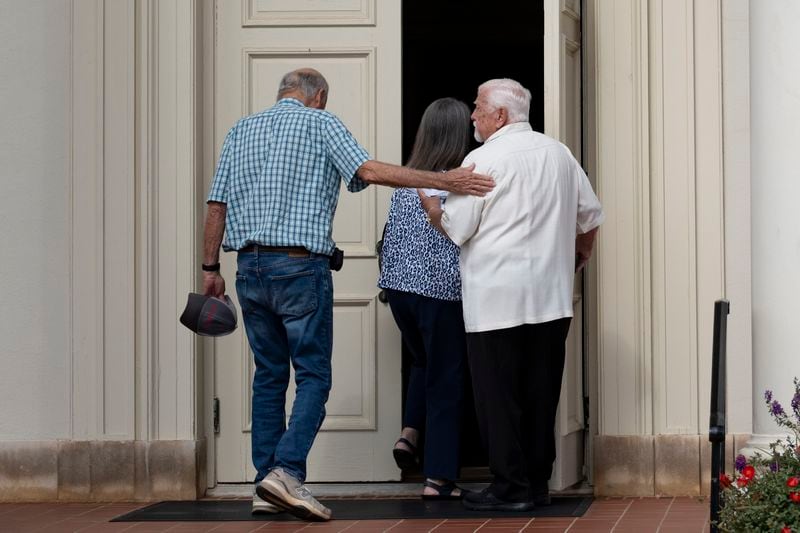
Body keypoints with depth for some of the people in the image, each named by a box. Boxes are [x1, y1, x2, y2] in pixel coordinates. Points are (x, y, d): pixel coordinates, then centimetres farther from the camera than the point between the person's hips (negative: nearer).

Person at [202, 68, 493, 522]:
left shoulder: (242, 130, 16)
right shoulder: (320, 123, 1)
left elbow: (217, 204, 11)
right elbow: (369, 171, -13)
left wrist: (211, 268, 16)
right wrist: (445, 180, -15)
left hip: (250, 268, 5)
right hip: (301, 266, -5)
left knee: (269, 375, 11)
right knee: (313, 375, -2)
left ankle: (266, 487, 7)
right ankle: (286, 471, -20)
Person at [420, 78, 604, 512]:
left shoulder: (483, 159, -8)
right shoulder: (559, 154, 12)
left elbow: (455, 228, -8)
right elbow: (590, 216, 18)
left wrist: (430, 206, 11)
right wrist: (577, 258, 33)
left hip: (496, 300, -6)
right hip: (551, 297, 6)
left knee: (498, 395, 0)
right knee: (540, 392, 10)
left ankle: (510, 487, 0)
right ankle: (538, 483, 14)